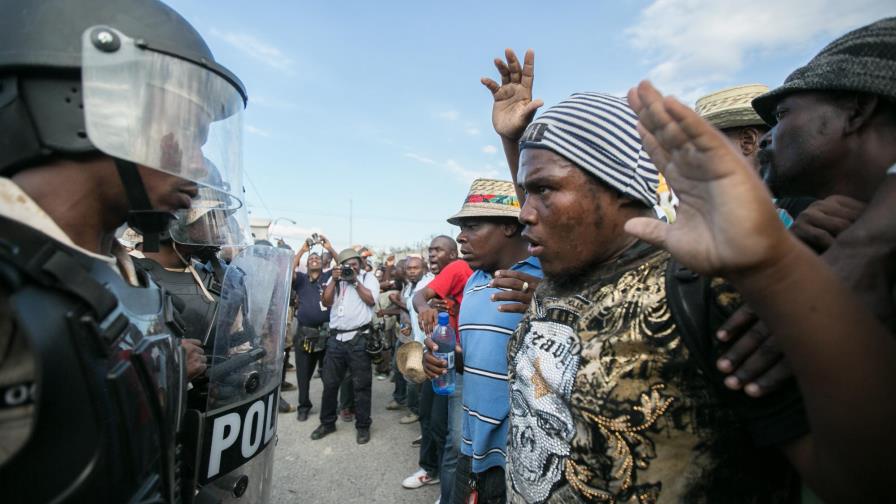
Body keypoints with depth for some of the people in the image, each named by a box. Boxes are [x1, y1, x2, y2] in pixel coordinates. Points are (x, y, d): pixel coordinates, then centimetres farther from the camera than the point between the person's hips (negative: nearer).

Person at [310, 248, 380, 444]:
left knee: (361, 384, 3)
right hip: (336, 337, 4)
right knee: (330, 382, 12)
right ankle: (327, 422, 28)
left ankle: (363, 426, 16)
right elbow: (326, 302, 4)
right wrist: (334, 280, -4)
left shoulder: (368, 277, 3)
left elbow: (371, 300, -11)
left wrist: (355, 280, -10)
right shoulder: (334, 279, 15)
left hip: (359, 338, -4)